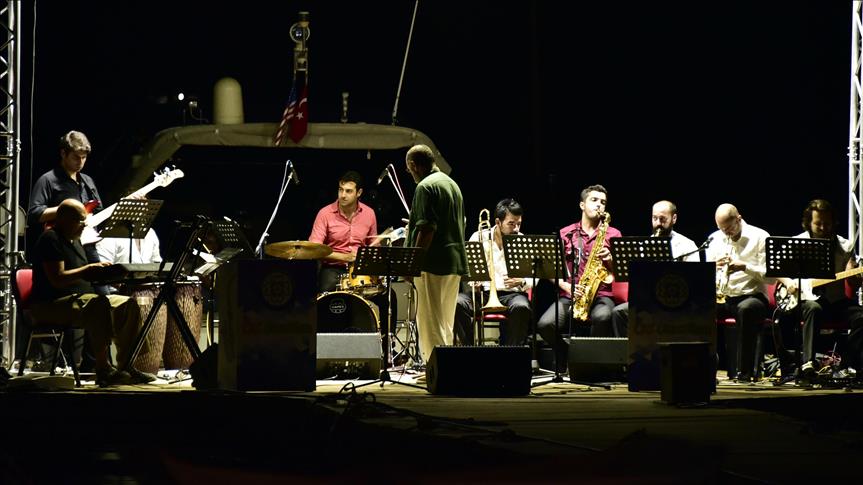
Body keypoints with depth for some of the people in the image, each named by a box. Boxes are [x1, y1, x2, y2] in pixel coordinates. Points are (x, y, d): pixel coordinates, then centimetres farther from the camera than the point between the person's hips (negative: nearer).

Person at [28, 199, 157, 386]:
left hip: (78, 300, 10)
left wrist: (99, 271, 5)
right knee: (99, 305, -37)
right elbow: (57, 279, -19)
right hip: (51, 306, -10)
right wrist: (89, 269, -19)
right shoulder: (50, 239, -10)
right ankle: (102, 370, -37)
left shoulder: (74, 241, 22)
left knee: (128, 305, -3)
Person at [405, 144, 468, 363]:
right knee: (445, 324, 14)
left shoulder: (426, 187, -12)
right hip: (455, 262, 9)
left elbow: (427, 228, -19)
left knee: (430, 322, -6)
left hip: (433, 263, -9)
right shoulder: (452, 184, 17)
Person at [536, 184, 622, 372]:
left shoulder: (613, 235, 12)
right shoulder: (566, 234, 12)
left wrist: (610, 260, -14)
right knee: (545, 324, -28)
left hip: (601, 295, -1)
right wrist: (567, 286, -11)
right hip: (568, 296, 1)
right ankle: (566, 358, 0)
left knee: (602, 317, -38)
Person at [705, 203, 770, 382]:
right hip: (720, 297, 4)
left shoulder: (760, 238, 1)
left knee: (745, 309, -40)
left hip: (751, 295, -4)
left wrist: (745, 267, -18)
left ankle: (744, 371, -37)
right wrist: (714, 267, -8)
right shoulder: (715, 239, 15)